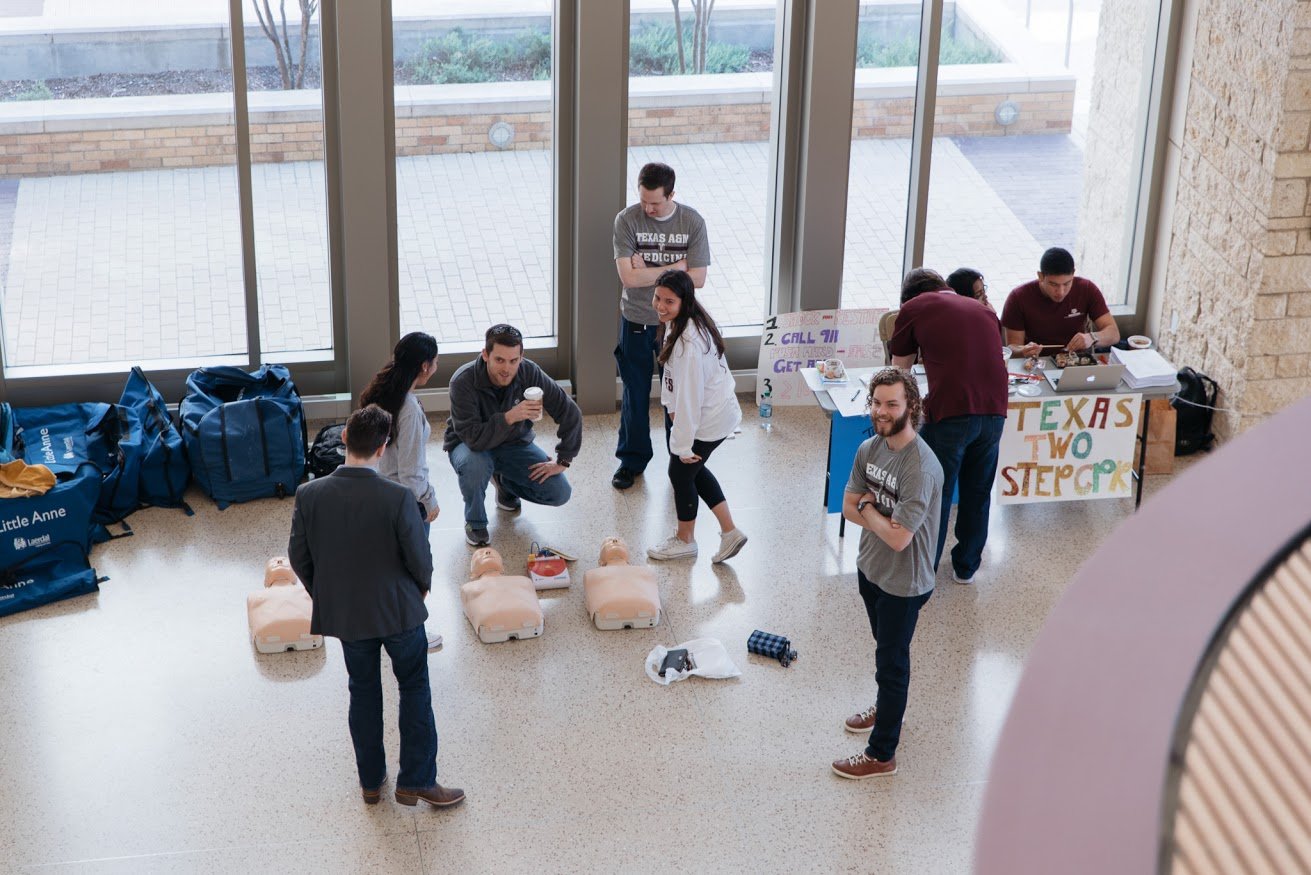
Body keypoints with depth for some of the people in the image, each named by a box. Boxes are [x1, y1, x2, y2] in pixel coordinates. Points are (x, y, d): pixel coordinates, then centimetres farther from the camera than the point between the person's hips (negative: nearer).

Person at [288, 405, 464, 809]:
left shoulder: (309, 495, -16)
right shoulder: (398, 498, -26)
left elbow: (299, 557, -5)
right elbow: (419, 558, -16)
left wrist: (324, 594, 13)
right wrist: (421, 586, 7)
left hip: (344, 612, 3)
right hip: (398, 609, -3)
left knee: (363, 690, 21)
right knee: (415, 688, 16)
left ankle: (371, 782, 32)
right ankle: (416, 781, 20)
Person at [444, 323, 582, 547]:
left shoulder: (529, 373, -22)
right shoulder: (463, 382, -32)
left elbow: (571, 414, -13)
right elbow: (474, 438, -38)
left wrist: (562, 461, -13)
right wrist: (510, 417, -49)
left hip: (514, 444, 3)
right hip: (470, 446, -3)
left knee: (559, 493, -12)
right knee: (474, 463, -40)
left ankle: (505, 482, 18)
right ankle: (475, 522, -9)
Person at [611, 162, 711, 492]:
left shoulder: (693, 222, -11)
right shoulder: (626, 220, -13)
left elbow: (697, 278, -15)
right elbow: (628, 277, -20)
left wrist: (647, 271, -17)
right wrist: (673, 267, -17)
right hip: (637, 321, 0)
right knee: (635, 394, 11)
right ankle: (632, 459, 26)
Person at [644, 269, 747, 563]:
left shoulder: (689, 343, -33)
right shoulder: (678, 322, -3)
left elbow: (689, 395, -28)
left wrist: (683, 444, -21)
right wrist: (671, 405, 5)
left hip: (708, 420, -9)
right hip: (716, 411, 9)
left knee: (681, 471, 10)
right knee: (692, 468, 22)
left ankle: (685, 540, 32)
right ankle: (729, 532, 29)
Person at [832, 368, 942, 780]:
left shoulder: (920, 468, -31)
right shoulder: (869, 448, -5)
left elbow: (899, 537, -32)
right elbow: (848, 506, 1)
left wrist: (867, 508, -16)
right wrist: (880, 518, -19)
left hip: (903, 582, -7)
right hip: (870, 568, 8)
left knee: (892, 662, 6)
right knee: (885, 649, 28)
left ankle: (882, 754, 18)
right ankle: (886, 708, 51)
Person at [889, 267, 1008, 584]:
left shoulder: (914, 308, 11)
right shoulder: (983, 311, 24)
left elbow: (899, 370, 18)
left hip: (950, 413, -4)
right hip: (994, 410, 4)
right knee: (978, 492, 19)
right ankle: (966, 567, 31)